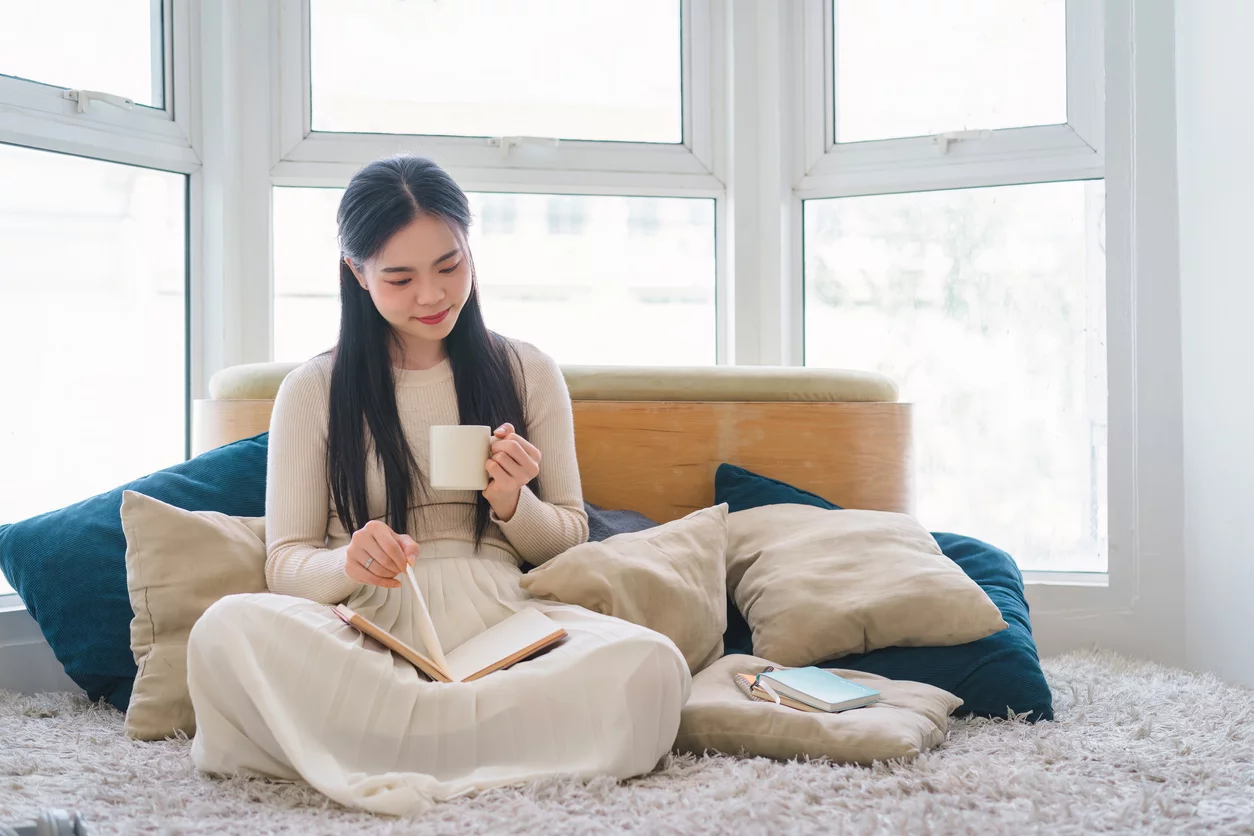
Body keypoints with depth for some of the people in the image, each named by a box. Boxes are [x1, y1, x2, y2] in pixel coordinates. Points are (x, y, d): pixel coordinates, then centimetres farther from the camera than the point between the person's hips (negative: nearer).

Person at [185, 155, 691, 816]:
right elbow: (285, 564, 7)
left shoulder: (528, 374, 14)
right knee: (226, 631, -34)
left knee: (650, 667, -32)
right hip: (367, 632, -1)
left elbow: (571, 541, 19)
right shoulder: (313, 391, 11)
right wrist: (347, 563, -17)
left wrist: (512, 504, -4)